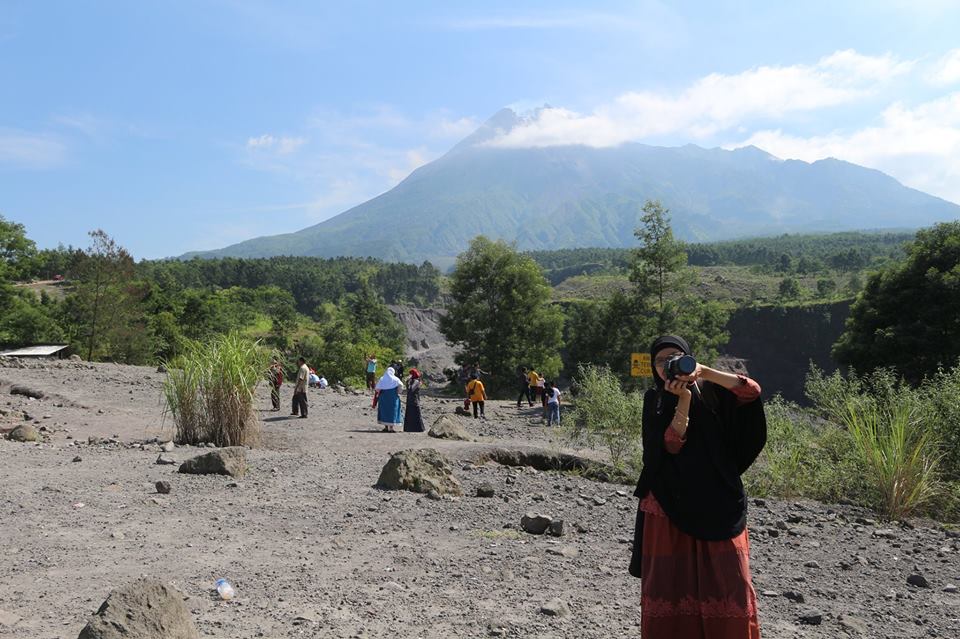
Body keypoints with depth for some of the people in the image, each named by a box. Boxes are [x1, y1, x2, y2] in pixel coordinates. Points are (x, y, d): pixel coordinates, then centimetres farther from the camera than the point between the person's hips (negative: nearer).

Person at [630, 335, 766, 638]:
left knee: (726, 576, 0)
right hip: (670, 502, 0)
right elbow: (671, 444, -9)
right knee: (672, 577, 3)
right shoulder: (655, 400, 5)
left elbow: (752, 390, -11)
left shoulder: (711, 390, 6)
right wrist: (684, 398, -16)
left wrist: (704, 371, -19)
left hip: (717, 499, 0)